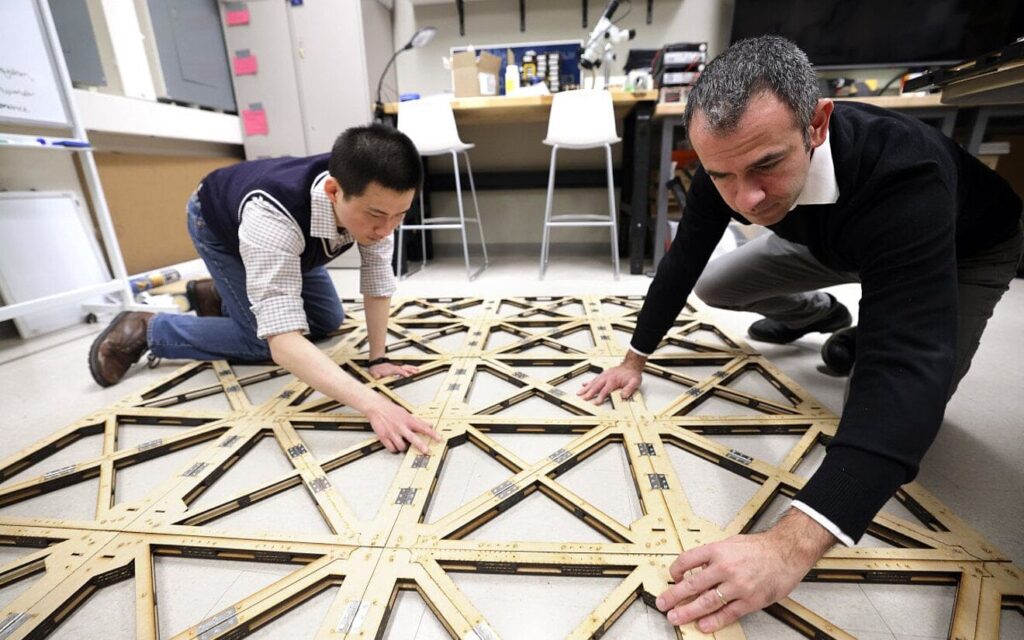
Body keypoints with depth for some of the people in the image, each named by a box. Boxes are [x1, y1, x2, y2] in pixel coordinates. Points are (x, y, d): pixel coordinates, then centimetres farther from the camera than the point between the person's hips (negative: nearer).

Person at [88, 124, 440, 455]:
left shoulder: (374, 201, -34)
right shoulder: (271, 215, -49)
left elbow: (378, 280, -24)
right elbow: (284, 342, -55)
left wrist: (378, 359, -28)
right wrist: (371, 404, -65)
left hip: (293, 228, 6)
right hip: (218, 222, -5)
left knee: (328, 321, 6)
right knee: (264, 340, -15)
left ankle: (217, 298, 23)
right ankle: (145, 330, 8)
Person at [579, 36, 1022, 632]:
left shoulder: (904, 174, -46)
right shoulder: (730, 163, -29)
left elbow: (908, 366, -54)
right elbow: (685, 260, -18)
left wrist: (793, 543, -63)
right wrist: (635, 358, -16)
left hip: (967, 247, -4)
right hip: (830, 238, 5)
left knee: (898, 404, -17)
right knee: (714, 287, -7)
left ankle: (861, 333, 16)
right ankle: (818, 313, 22)